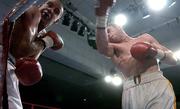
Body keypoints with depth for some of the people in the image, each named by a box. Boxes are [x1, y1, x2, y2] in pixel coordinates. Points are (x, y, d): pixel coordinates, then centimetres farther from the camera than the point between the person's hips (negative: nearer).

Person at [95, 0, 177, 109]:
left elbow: (173, 60, 17)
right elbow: (102, 48, -9)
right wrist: (101, 17, -21)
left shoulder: (145, 38, 20)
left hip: (156, 83, 0)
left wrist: (157, 53, -4)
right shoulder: (113, 47, 18)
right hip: (130, 90, 1)